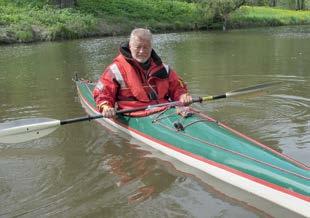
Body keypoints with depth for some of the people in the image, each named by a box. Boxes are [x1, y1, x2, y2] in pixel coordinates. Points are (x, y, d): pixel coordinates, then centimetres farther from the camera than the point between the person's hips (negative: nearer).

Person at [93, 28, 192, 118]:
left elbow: (177, 86, 26)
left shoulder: (161, 68, 19)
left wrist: (183, 96, 4)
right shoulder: (116, 69, 5)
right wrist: (106, 107, -15)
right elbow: (101, 93, 5)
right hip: (136, 117, -3)